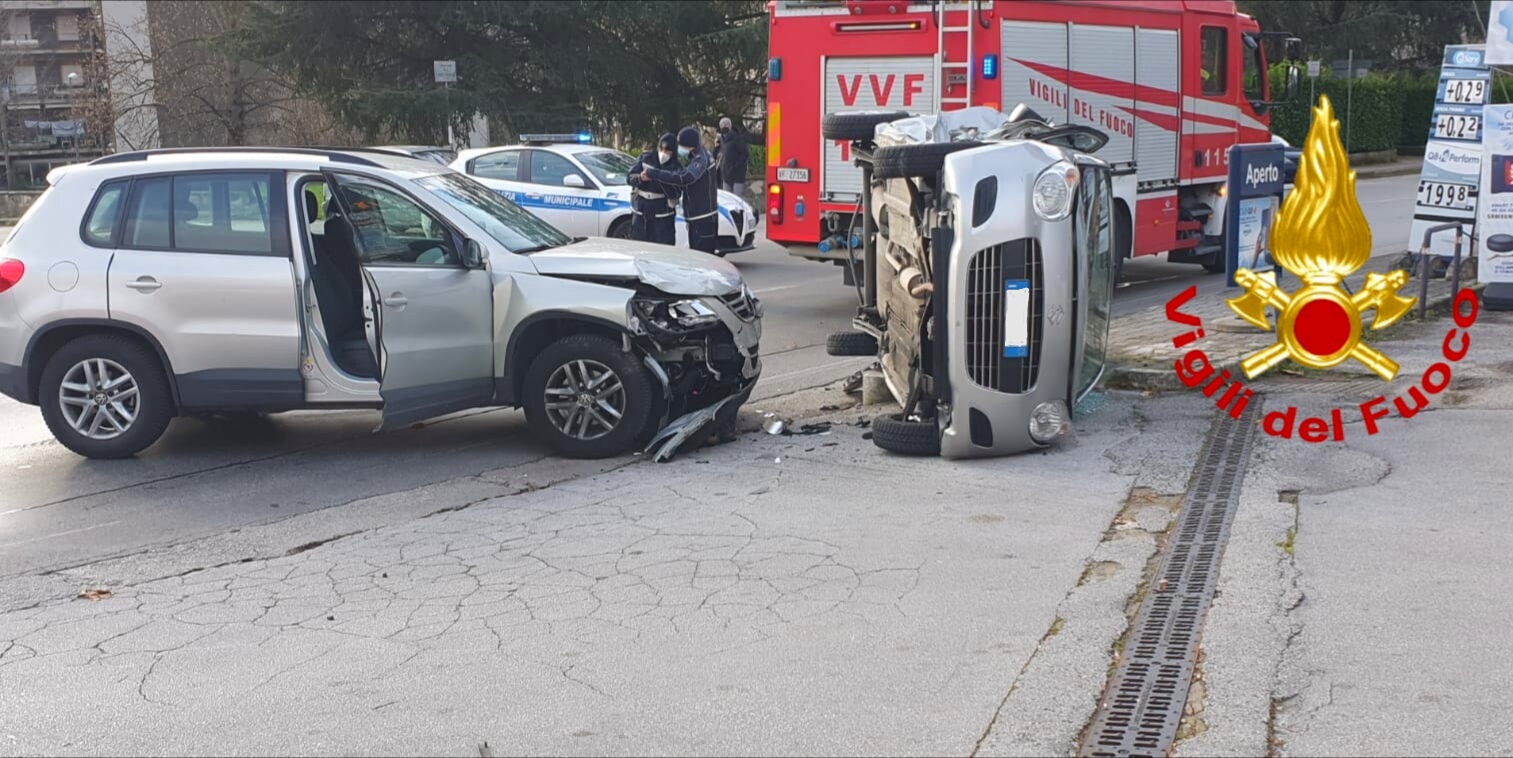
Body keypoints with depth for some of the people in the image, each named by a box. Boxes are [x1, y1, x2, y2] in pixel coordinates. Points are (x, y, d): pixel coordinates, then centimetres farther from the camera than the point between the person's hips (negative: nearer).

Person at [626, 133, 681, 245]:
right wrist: (640, 178, -24)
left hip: (662, 216, -2)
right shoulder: (646, 158, 1)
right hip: (640, 212, 3)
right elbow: (629, 177, -2)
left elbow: (675, 194, -15)